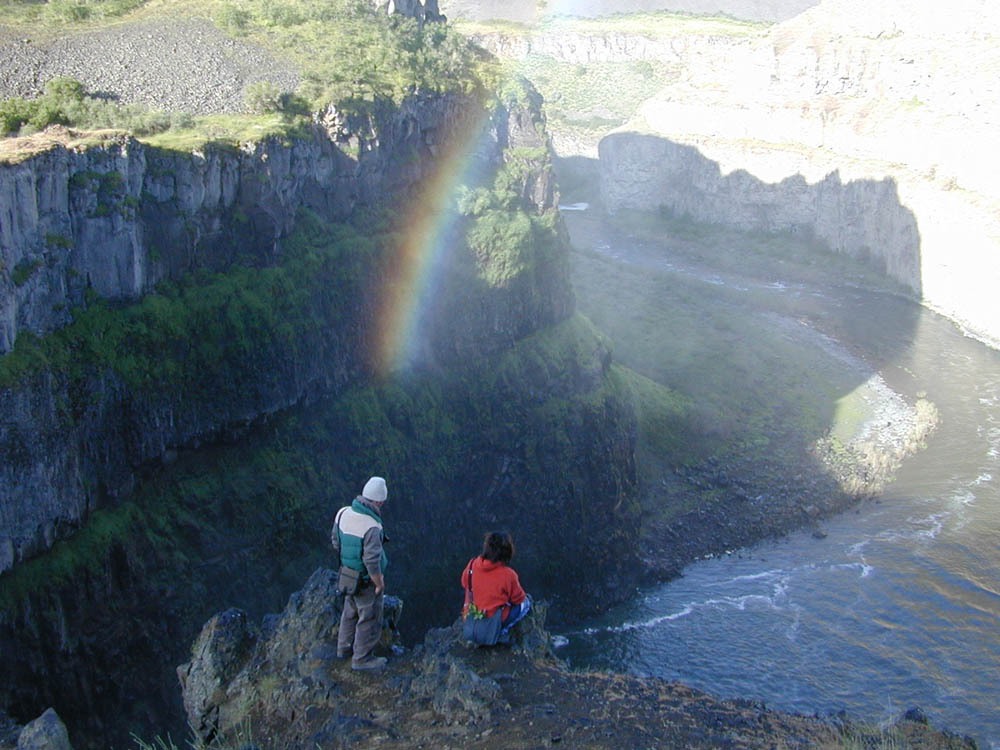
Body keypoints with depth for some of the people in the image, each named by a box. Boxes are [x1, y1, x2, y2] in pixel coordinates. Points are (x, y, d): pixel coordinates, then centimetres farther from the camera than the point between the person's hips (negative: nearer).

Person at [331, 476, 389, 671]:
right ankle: (362, 658, 26)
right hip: (367, 581, -7)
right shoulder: (371, 527, -33)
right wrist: (380, 584, -14)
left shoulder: (343, 513, -10)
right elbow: (372, 561, -30)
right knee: (370, 619, 12)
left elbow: (336, 541, 5)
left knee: (351, 611, 27)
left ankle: (345, 647, 45)